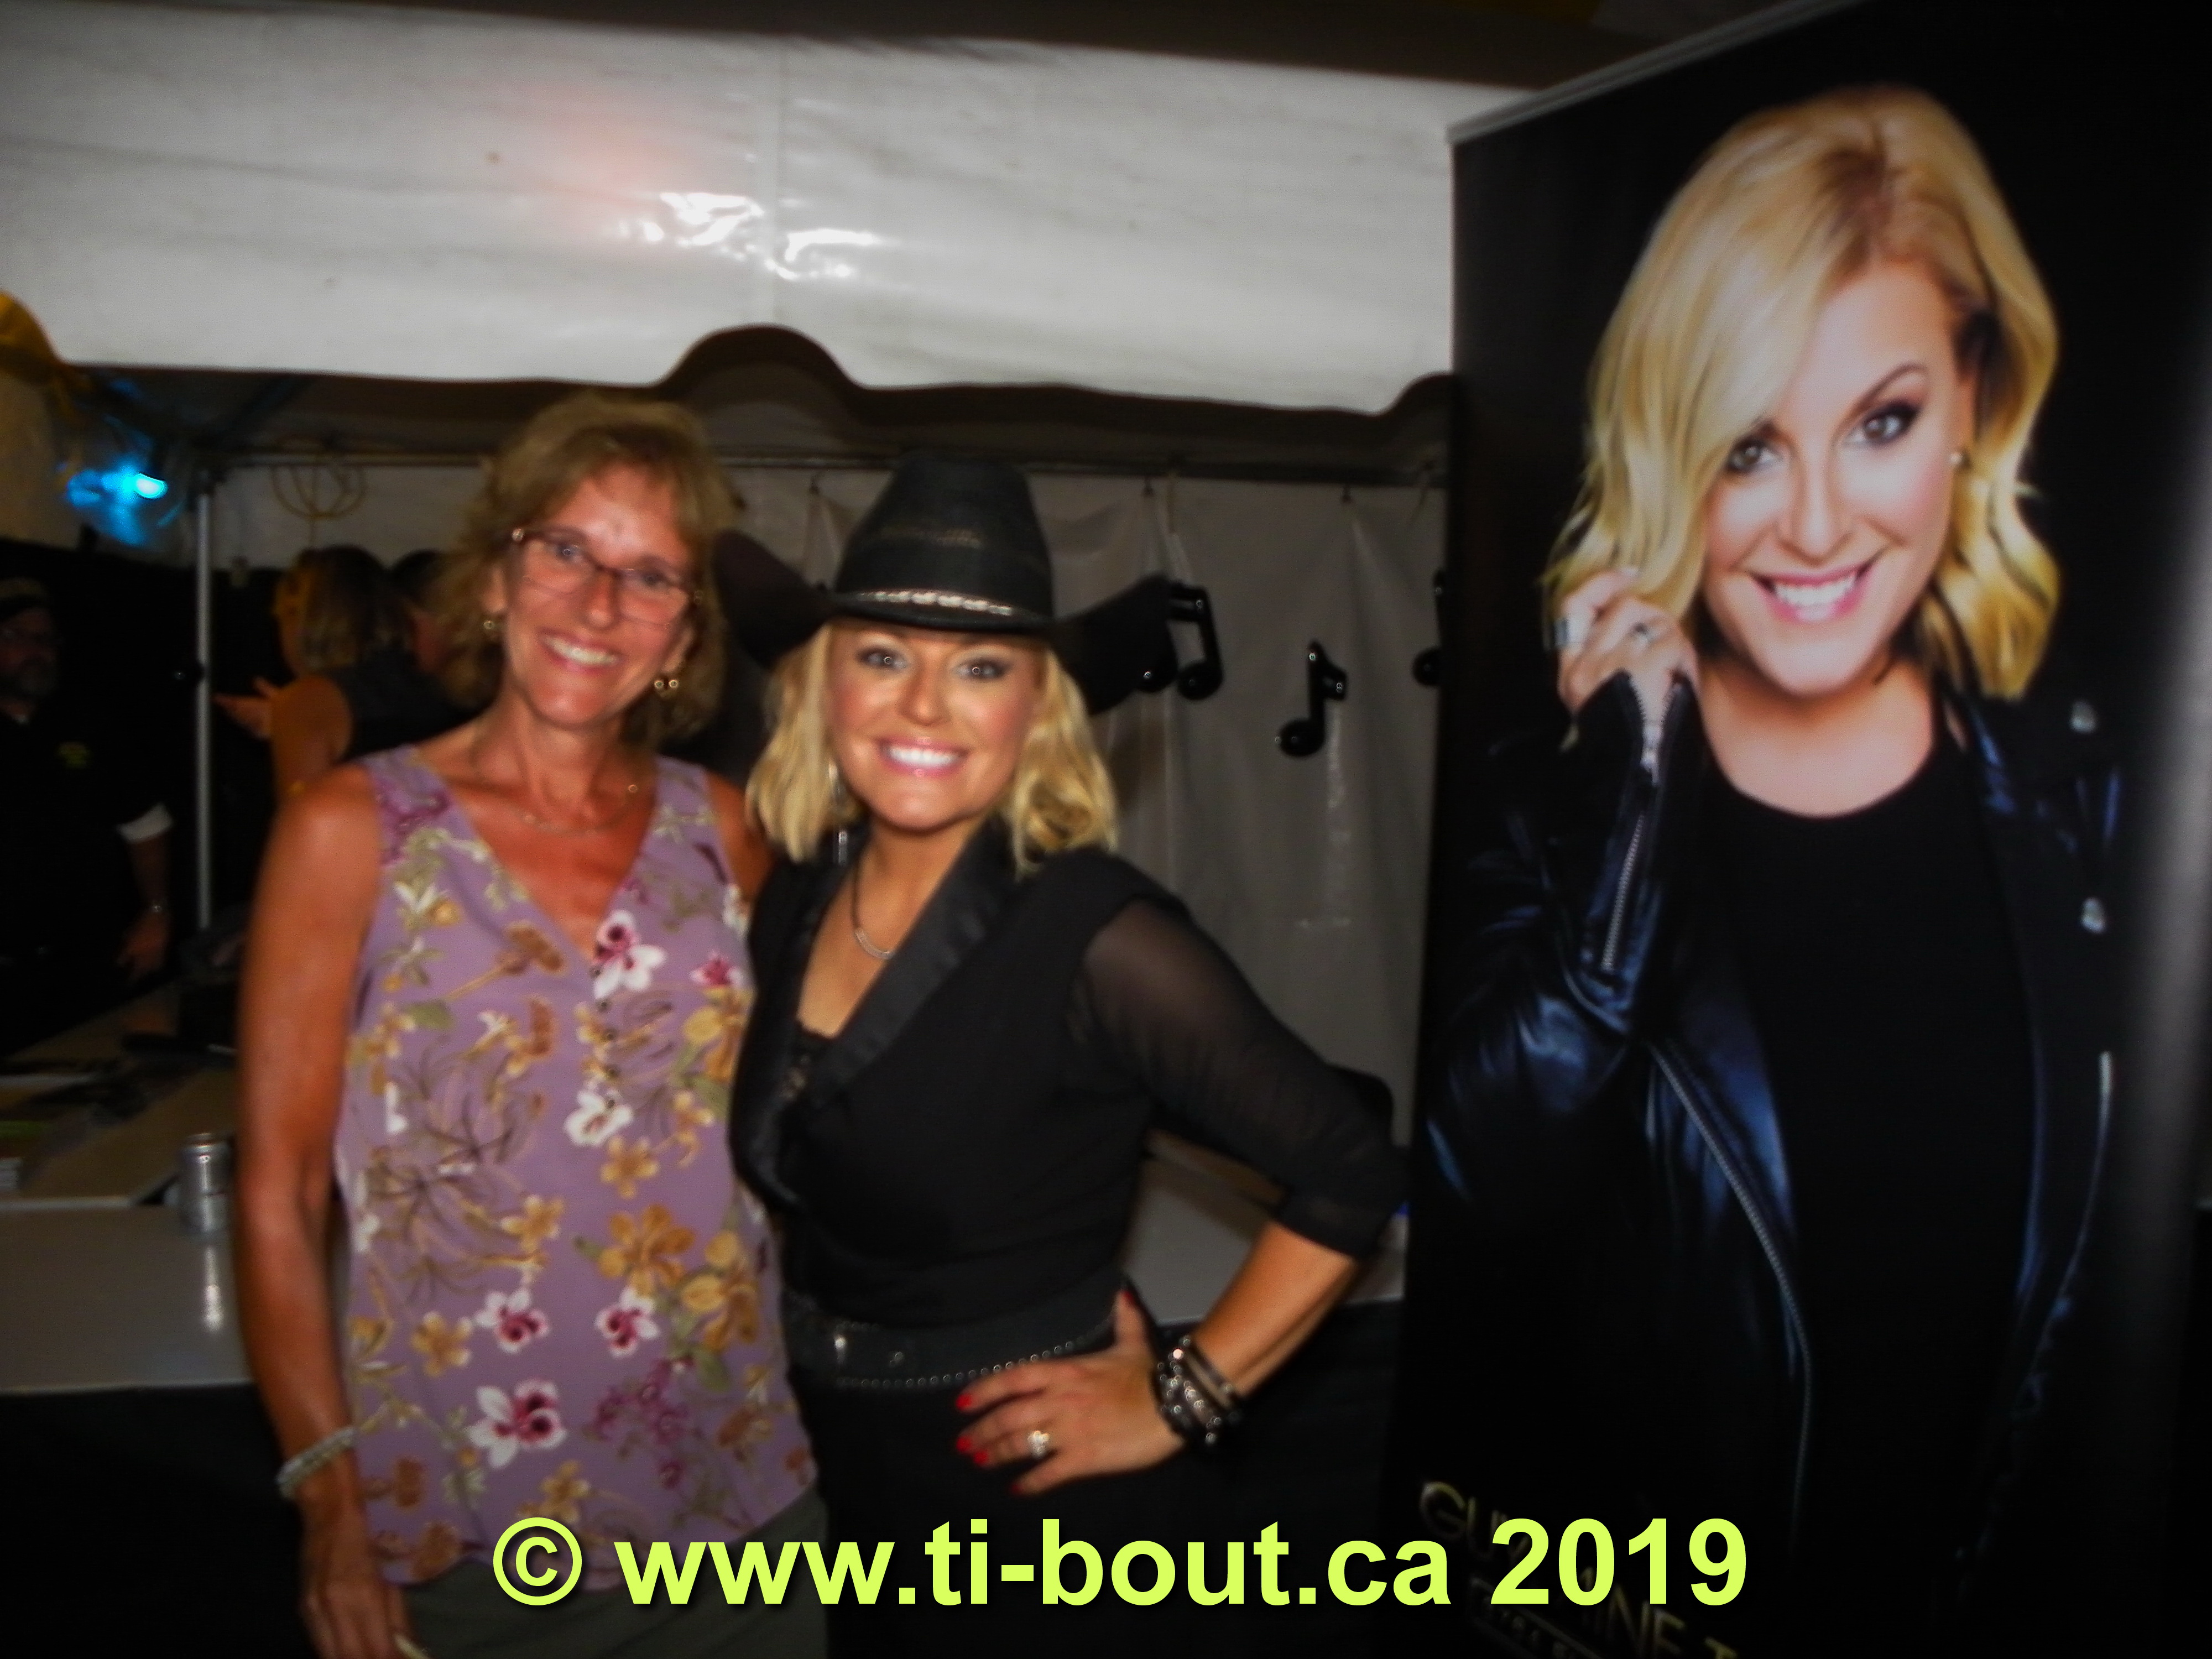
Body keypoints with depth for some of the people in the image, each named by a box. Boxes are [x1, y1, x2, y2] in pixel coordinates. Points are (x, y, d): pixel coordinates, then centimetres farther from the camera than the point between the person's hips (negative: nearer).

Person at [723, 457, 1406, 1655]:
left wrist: (1181, 1402, -16)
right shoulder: (794, 898, -5)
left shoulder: (1097, 937, -24)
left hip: (1055, 1516, -6)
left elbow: (1349, 1178, -20)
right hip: (851, 1492, 6)